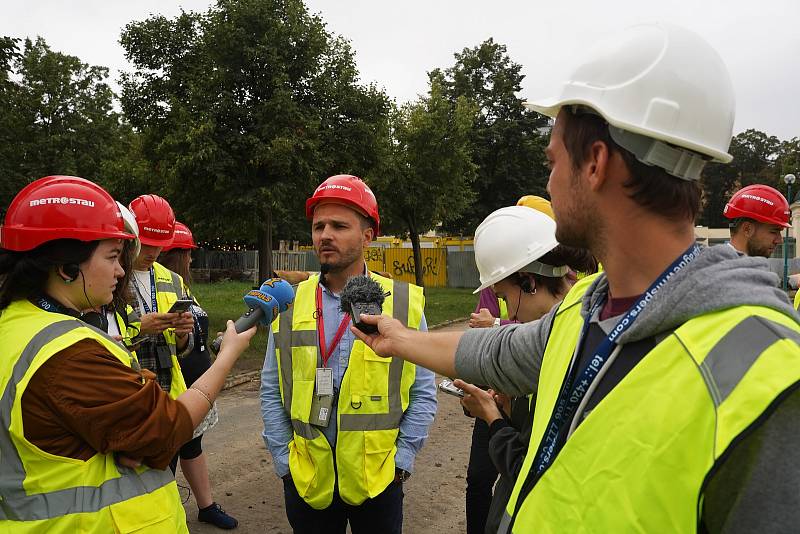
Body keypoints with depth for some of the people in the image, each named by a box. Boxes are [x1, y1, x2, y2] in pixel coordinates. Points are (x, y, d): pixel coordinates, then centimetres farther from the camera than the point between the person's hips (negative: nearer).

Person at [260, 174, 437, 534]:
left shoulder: (404, 304, -6)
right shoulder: (290, 304, -1)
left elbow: (423, 394, -2)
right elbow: (272, 392, 4)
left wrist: (401, 460, -5)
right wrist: (282, 459, 1)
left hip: (378, 479, -1)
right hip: (306, 479, 2)